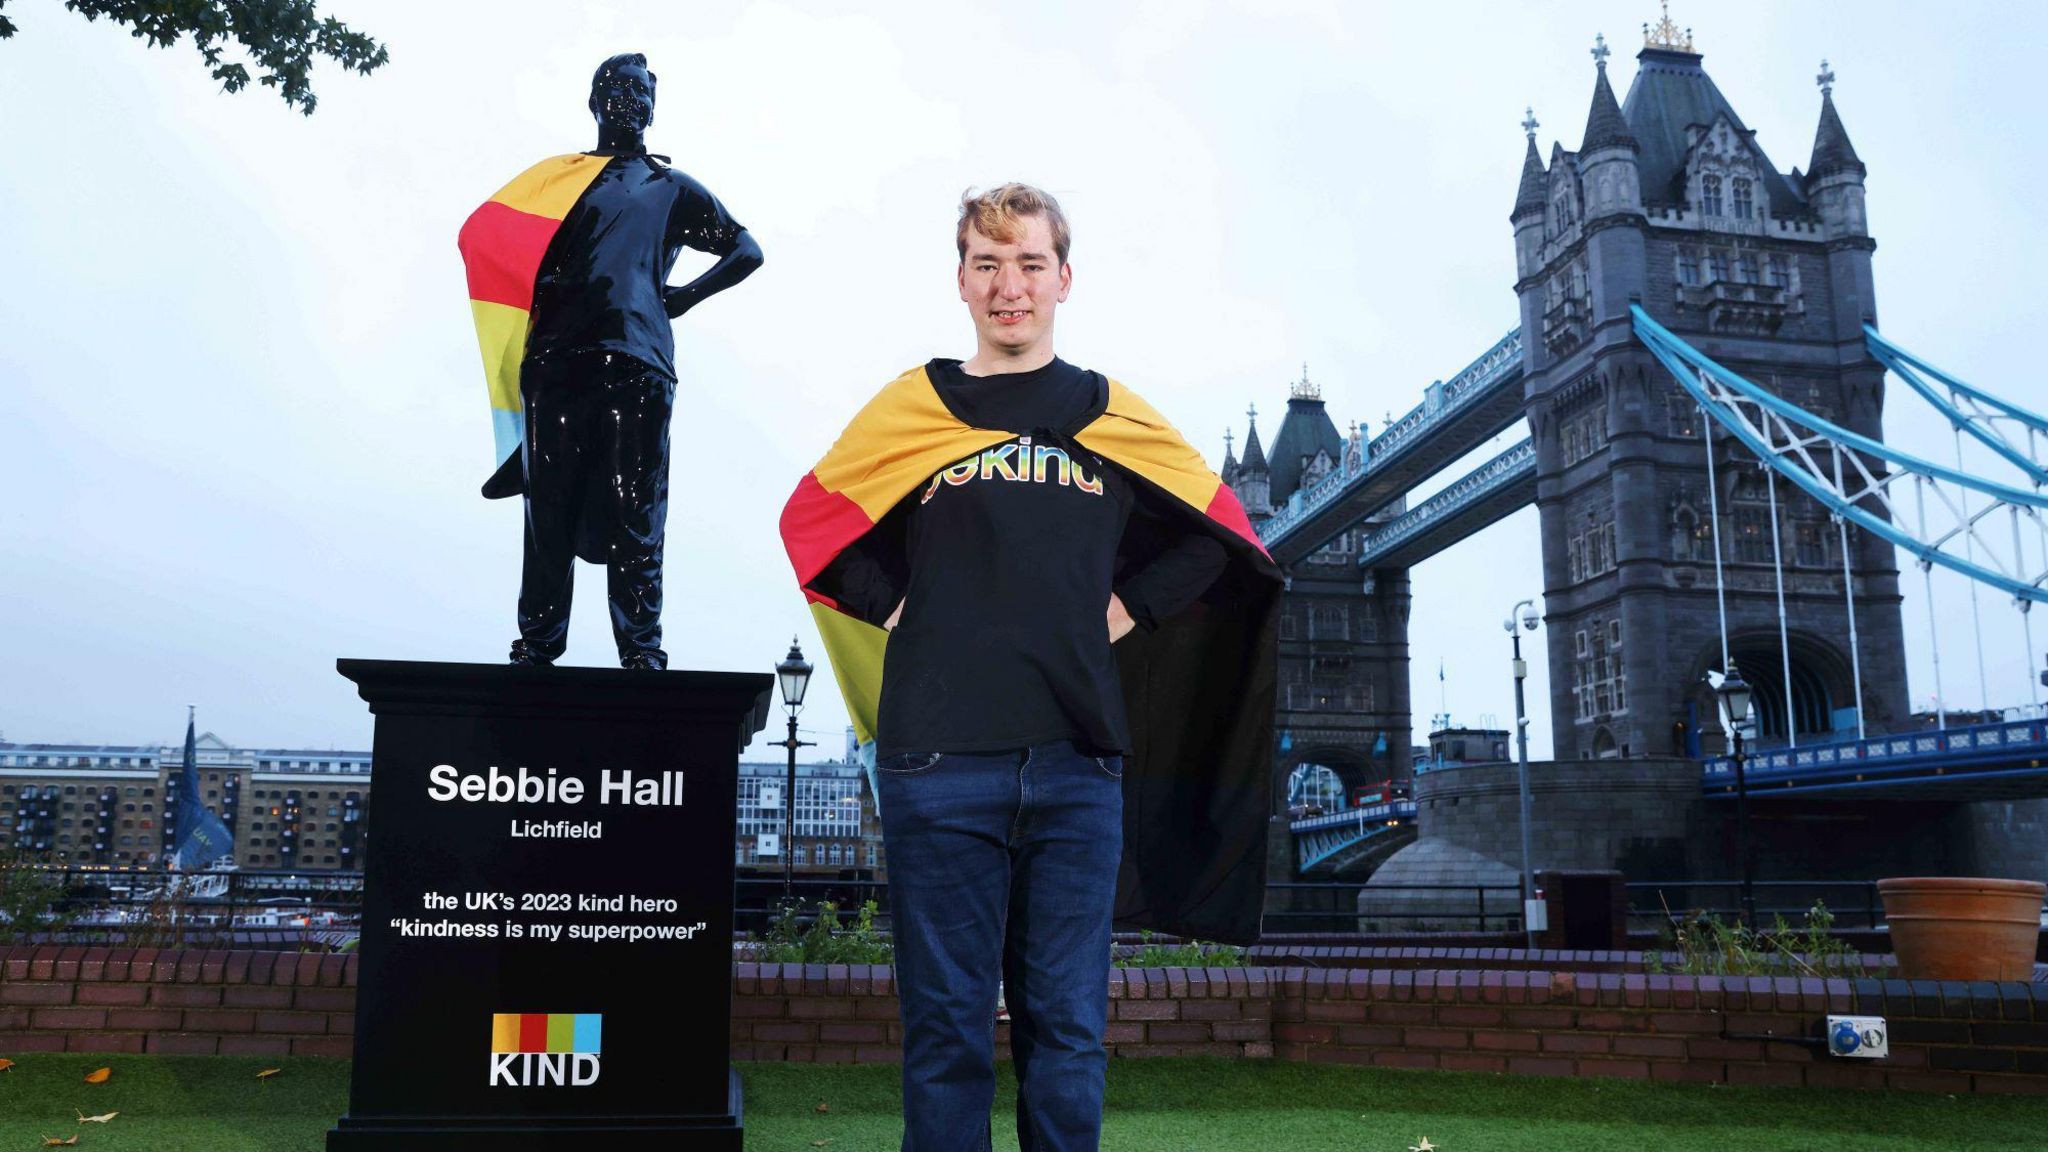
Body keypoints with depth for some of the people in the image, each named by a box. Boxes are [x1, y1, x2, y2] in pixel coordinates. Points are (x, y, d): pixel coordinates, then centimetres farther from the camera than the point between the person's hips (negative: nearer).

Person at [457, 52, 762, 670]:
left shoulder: (674, 189, 22)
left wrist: (684, 297, 9)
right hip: (558, 361, 1)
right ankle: (535, 648, 2)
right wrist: (544, 287, -1)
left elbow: (746, 252, 23)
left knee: (635, 514, -6)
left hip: (639, 365, -1)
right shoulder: (558, 177, 22)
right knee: (550, 510, -2)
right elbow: (487, 237, 18)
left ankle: (642, 652, -5)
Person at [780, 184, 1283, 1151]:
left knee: (1067, 1029, 7)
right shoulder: (909, 408, 9)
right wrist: (894, 607, 4)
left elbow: (1219, 532, 20)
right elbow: (810, 524, 17)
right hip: (939, 764, -1)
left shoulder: (1114, 417, 12)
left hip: (1080, 761, 1)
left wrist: (1129, 608, 7)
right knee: (946, 1029, 4)